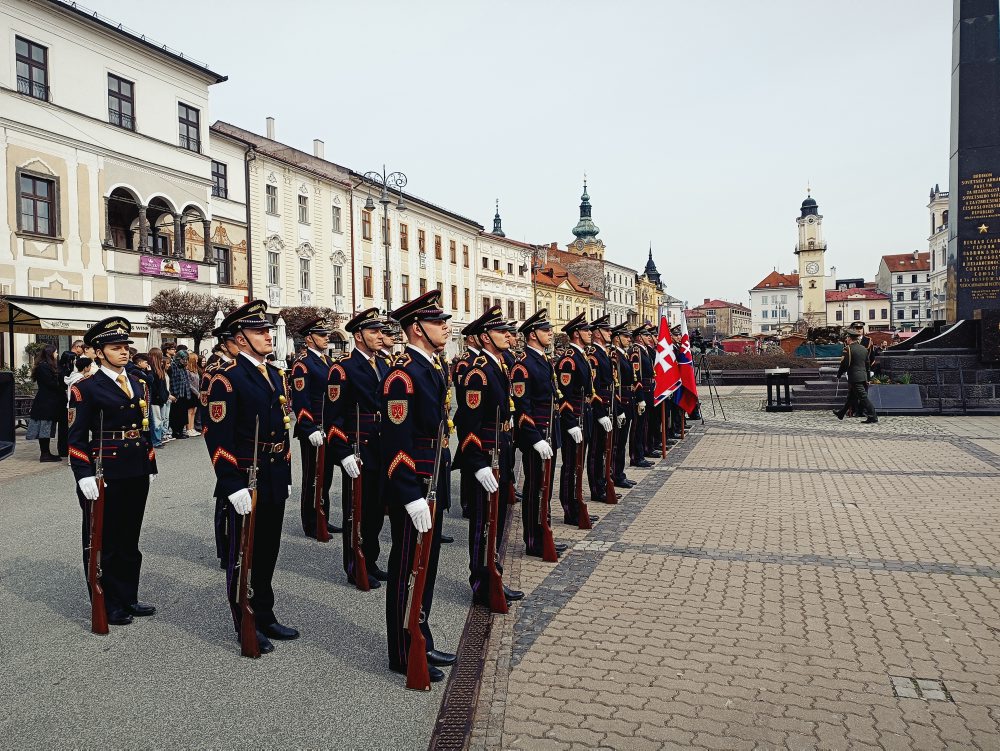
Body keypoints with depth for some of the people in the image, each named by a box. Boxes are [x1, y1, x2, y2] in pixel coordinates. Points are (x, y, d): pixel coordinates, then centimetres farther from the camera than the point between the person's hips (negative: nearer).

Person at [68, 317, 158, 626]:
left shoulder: (139, 385, 12)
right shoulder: (86, 388, -6)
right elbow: (77, 437, -9)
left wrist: (150, 467, 14)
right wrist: (84, 475, -17)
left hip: (137, 475, 6)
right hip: (104, 476, -6)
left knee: (129, 540, 15)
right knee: (103, 542, 6)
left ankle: (128, 598, 27)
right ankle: (106, 606, 18)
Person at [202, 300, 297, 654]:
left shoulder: (276, 375, 11)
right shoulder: (227, 379, -13)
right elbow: (217, 436, -17)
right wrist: (234, 486, -19)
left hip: (275, 481, 7)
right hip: (246, 481, -7)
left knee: (268, 550, 17)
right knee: (243, 553, 7)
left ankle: (265, 616, 31)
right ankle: (247, 625, 21)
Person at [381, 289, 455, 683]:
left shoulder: (432, 369, 11)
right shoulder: (403, 374, -19)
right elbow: (397, 443, -23)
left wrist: (438, 489, 19)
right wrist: (412, 496, -23)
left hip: (433, 487, 9)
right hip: (413, 490, -9)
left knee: (426, 568, 19)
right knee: (408, 571, 5)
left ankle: (422, 643, 33)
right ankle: (404, 656, 20)